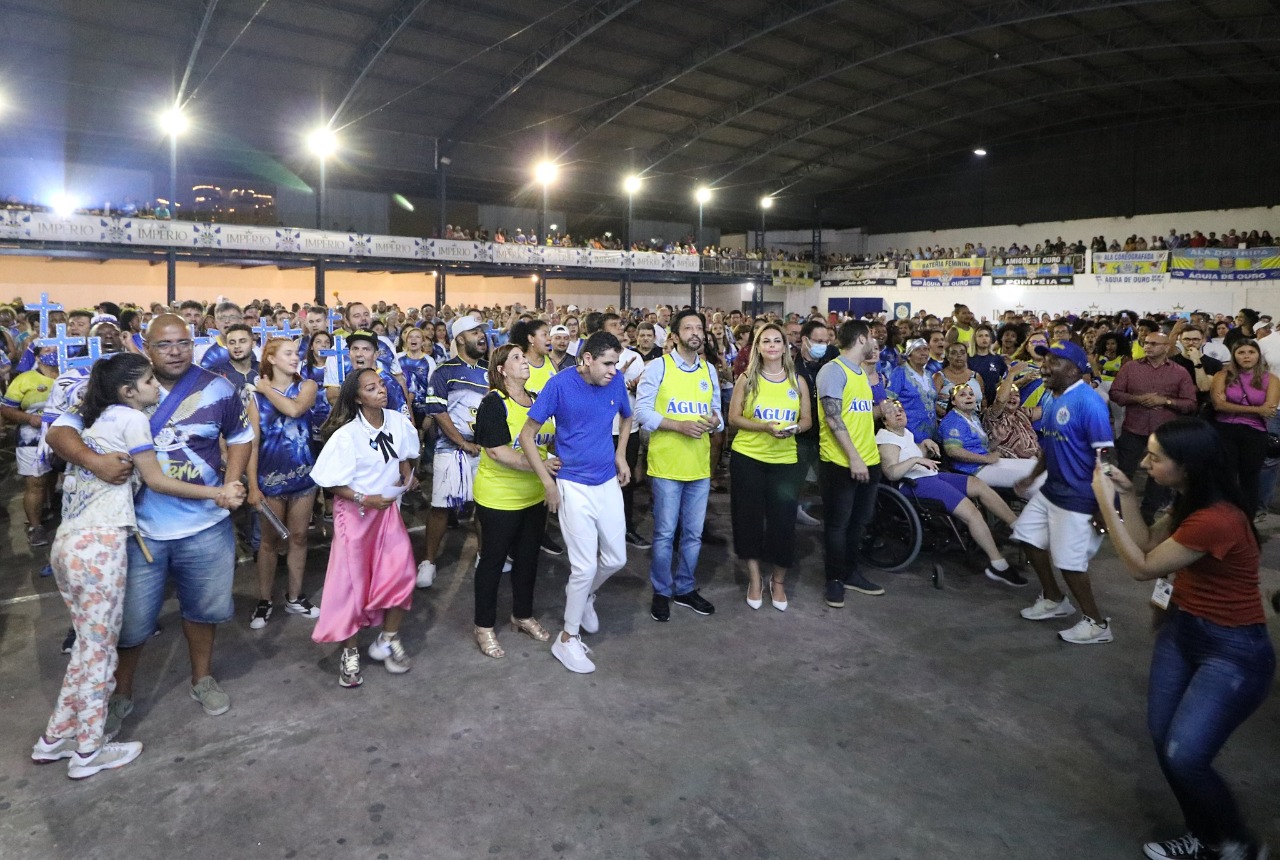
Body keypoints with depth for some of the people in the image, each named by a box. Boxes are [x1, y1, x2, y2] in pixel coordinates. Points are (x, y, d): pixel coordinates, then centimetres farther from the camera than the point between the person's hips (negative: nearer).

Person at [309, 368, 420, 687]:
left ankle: (388, 639, 20)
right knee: (352, 581, 5)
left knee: (400, 574, -2)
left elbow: (408, 454, 15)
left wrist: (408, 469, -5)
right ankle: (350, 652, 22)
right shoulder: (346, 435, -19)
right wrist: (363, 499, -24)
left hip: (389, 508, 4)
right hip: (355, 512, -4)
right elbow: (332, 484, -14)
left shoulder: (399, 422, -6)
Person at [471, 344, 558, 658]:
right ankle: (484, 626, 23)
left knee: (528, 558, 18)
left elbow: (549, 439, 18)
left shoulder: (537, 400, 7)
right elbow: (497, 452, -24)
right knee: (492, 560, 7)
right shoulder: (494, 403, -15)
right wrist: (539, 465, -27)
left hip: (534, 496, 7)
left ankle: (523, 616, 37)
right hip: (498, 499, -7)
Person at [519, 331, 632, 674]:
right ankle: (567, 639, 16)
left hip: (609, 482, 5)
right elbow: (527, 435, -11)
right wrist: (548, 483, -12)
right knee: (585, 566, -3)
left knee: (615, 559, 12)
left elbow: (626, 418, 19)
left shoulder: (616, 381, -3)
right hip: (574, 486, -5)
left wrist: (620, 456, 7)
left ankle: (582, 595, 43)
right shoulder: (560, 384, -16)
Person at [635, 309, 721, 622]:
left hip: (700, 464, 5)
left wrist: (714, 422, -11)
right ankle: (661, 592, 21)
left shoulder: (709, 370, 10)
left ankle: (685, 588, 30)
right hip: (666, 464, -5)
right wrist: (680, 425, -21)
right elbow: (642, 411, -11)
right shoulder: (658, 367, -6)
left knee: (693, 534, 13)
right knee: (665, 534, 4)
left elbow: (717, 412, 13)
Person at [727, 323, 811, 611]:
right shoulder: (746, 379, -1)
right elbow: (733, 418, -4)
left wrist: (794, 428, -16)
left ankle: (779, 581, 23)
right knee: (749, 518, 6)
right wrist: (764, 427, -19)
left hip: (785, 461, 1)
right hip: (747, 458, -1)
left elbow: (807, 420, 7)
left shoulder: (798, 381, 4)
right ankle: (755, 579, 23)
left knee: (783, 520, 2)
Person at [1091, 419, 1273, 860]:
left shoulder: (1216, 521, -30)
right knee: (1162, 741, 10)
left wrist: (1106, 504, -21)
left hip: (1233, 651, -9)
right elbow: (1149, 543, 8)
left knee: (1184, 757, -9)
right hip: (1181, 630, 9)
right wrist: (1126, 494, -2)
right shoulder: (1190, 501, -1)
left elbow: (1142, 567, -21)